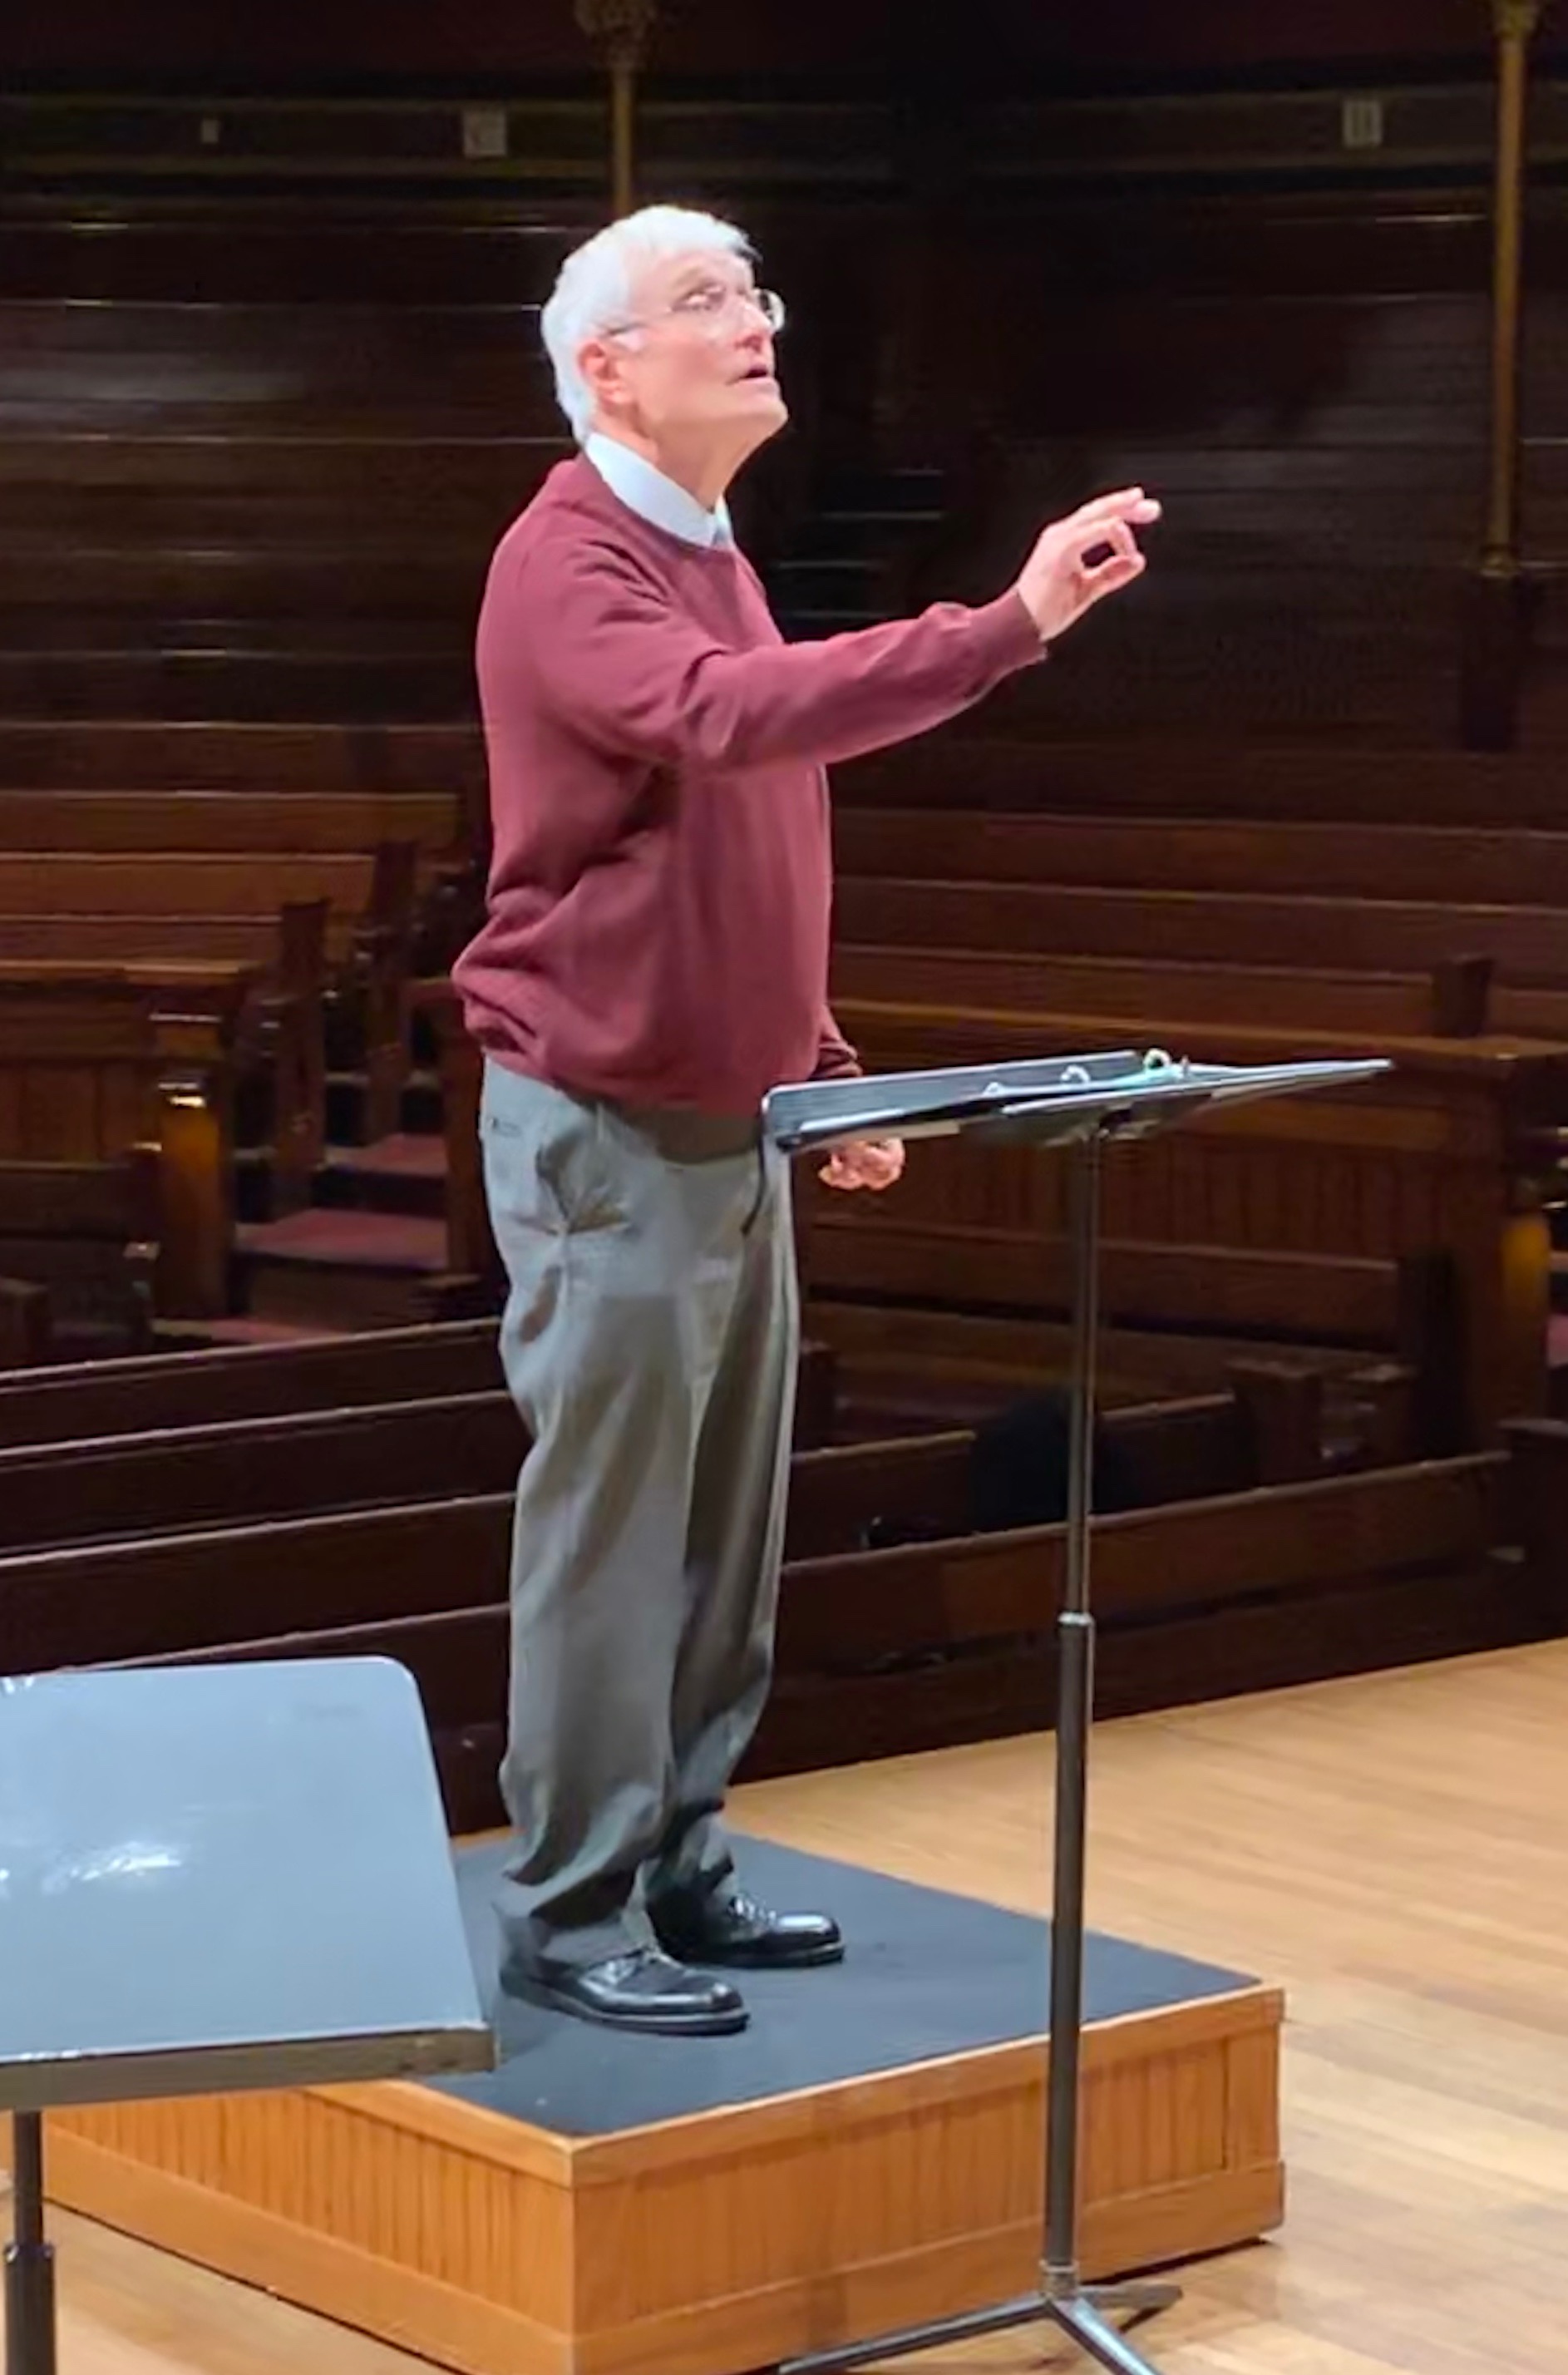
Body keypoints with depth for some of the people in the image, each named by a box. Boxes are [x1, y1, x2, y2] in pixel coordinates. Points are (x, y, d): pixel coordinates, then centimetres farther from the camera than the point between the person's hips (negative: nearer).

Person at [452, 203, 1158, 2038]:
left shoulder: (710, 558, 14)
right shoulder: (568, 567, -15)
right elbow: (731, 716, -35)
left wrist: (828, 1068, 19)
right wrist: (1011, 622, -41)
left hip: (730, 1122, 9)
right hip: (606, 1130, -9)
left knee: (724, 1540, 12)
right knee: (610, 1534, -3)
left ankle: (675, 1871, 23)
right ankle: (569, 1917, 6)